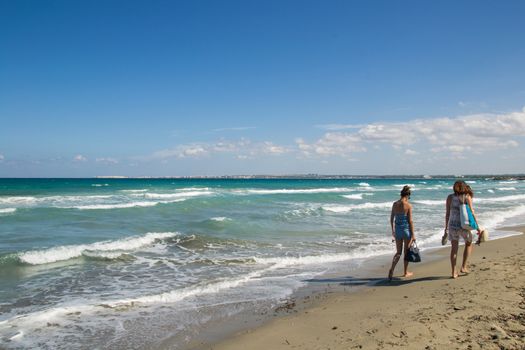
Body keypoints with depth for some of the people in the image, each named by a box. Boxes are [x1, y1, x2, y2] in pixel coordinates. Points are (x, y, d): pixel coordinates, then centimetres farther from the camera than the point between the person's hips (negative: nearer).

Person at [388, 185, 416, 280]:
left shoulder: (395, 204, 1)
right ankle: (405, 273, 23)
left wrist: (393, 231, 18)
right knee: (406, 252, 13)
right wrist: (413, 234, -7)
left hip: (397, 229, 4)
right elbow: (410, 221, -13)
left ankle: (392, 269, -8)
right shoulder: (408, 205, -12)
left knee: (398, 252, 13)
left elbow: (391, 218, 7)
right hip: (406, 229, -4)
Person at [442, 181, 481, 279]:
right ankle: (464, 267, 19)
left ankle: (454, 272, 12)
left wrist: (446, 229, 12)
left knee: (454, 248, 12)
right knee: (469, 244, 23)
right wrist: (477, 226, -2)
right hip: (463, 225, -2)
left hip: (452, 225, 2)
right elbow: (472, 212, -6)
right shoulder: (467, 197, -1)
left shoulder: (450, 197, 5)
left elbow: (447, 214, 6)